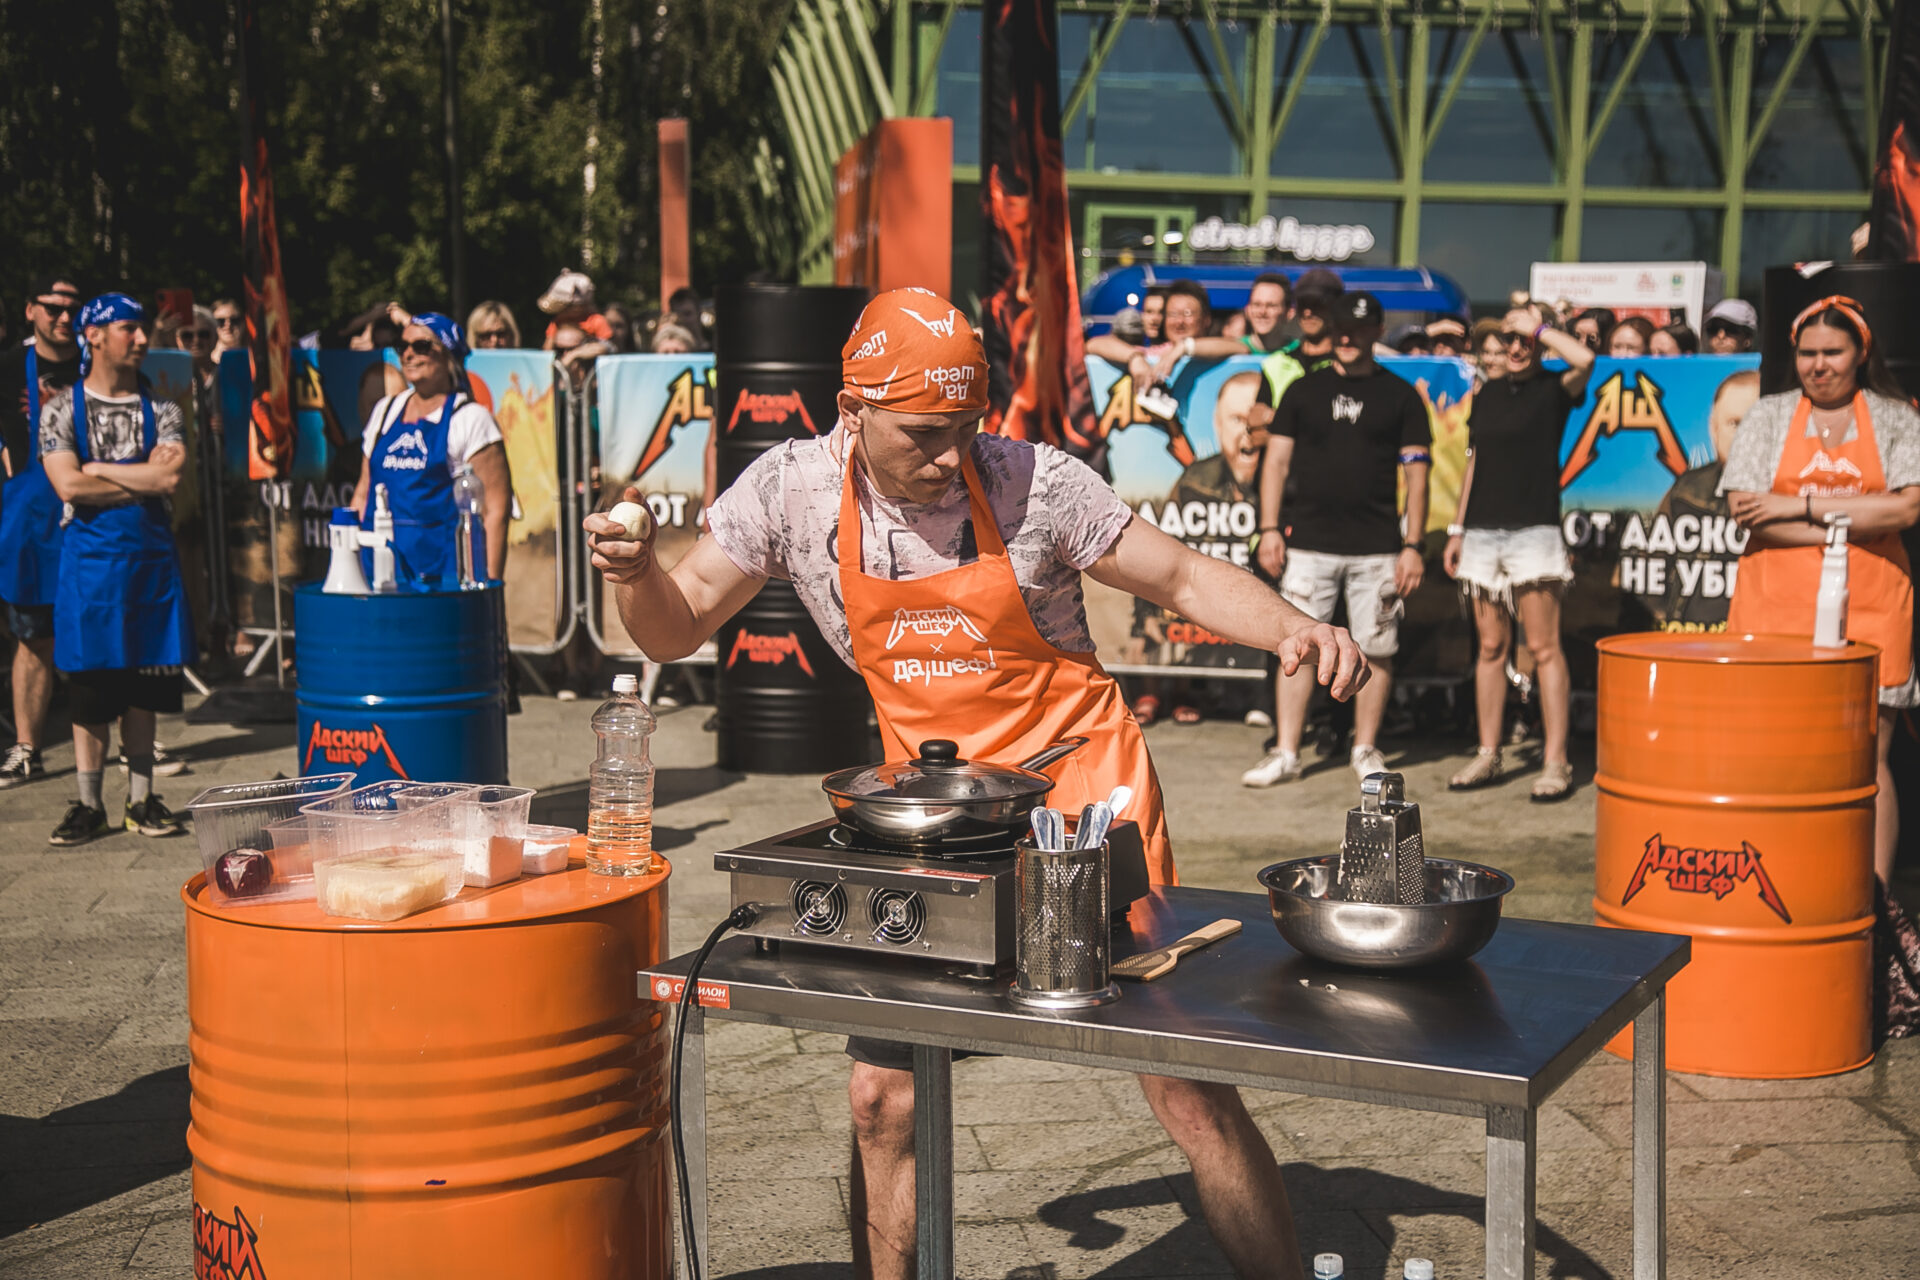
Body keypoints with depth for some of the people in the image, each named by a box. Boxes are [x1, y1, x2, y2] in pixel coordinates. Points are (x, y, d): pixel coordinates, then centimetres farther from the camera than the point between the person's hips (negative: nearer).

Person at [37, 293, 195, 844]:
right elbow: (67, 485, -12)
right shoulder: (62, 409, 1)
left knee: (143, 687, 5)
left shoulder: (161, 409, 6)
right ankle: (89, 805, 10)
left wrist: (99, 470, -9)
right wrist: (142, 480, -9)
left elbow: (170, 474, -10)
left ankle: (141, 800, 14)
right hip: (89, 562, -2)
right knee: (90, 687, 1)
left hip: (152, 559, 2)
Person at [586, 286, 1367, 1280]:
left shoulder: (1034, 482, -15)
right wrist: (636, 573, -20)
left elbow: (1179, 578, -5)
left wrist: (1295, 630, -22)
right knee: (883, 1096, 3)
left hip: (1084, 791, -3)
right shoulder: (794, 489, -7)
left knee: (1185, 1078, -3)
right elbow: (677, 629, 2)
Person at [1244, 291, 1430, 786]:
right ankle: (1285, 753, 4)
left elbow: (1417, 476, 4)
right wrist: (1269, 529, 1)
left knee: (1375, 649, 2)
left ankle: (1366, 750, 16)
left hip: (1377, 550, -1)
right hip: (1309, 545, 1)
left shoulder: (1401, 396, 6)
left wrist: (1413, 546, -3)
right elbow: (1277, 461, 11)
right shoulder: (1303, 391, 11)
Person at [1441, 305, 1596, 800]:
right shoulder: (1488, 394, 16)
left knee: (1543, 647, -7)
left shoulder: (1553, 388, 0)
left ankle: (1556, 761, -5)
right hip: (1482, 532, 5)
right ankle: (1488, 754, 13)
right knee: (1491, 647, 8)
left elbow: (1584, 359, -24)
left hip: (1534, 531, -5)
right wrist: (1457, 529, 15)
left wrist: (1538, 325, -11)